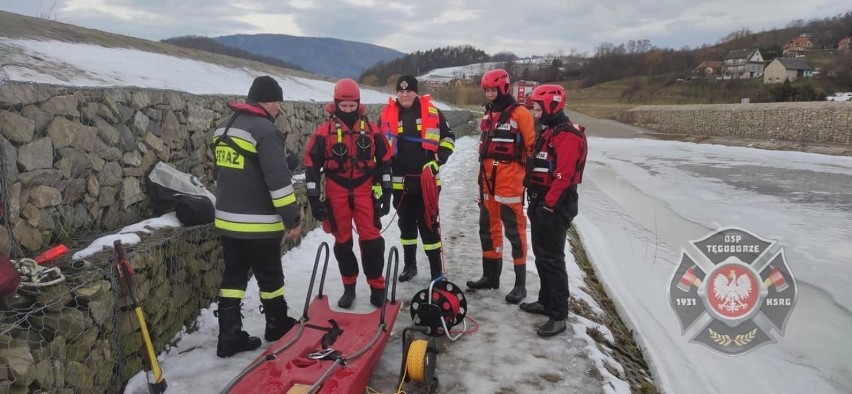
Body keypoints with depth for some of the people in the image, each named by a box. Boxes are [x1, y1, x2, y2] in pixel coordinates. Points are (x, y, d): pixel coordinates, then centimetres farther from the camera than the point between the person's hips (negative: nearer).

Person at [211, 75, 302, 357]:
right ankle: (278, 326, 26)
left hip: (227, 220, 8)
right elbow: (279, 180, -20)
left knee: (233, 276, 12)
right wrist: (292, 218, -14)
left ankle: (229, 336, 13)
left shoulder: (224, 128, 13)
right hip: (258, 223, -8)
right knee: (270, 276, 9)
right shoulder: (265, 130, -16)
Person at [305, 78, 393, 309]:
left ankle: (377, 287, 8)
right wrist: (314, 198, -5)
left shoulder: (371, 130, 2)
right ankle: (349, 287, 23)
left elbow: (385, 161, 8)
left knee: (371, 239, -4)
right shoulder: (324, 132, -3)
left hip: (365, 191, 0)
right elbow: (312, 165, -1)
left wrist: (386, 193, 5)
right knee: (343, 242, 9)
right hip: (336, 193, 0)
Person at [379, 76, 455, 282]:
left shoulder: (432, 112, -3)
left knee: (429, 225, -2)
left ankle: (437, 272, 5)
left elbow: (448, 138, 6)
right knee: (406, 224, 16)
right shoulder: (387, 115, 3)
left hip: (426, 181, -3)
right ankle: (409, 265, 31)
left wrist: (437, 161, -7)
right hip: (400, 181, 3)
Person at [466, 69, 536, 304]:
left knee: (514, 229, -6)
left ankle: (520, 283, 2)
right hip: (488, 180, 8)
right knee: (489, 227, 14)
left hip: (509, 180, -8)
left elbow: (532, 145, -10)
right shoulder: (489, 114, 16)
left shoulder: (519, 113, -8)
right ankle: (491, 275, 26)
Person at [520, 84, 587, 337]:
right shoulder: (548, 132, 17)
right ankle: (546, 301, 30)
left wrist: (549, 205, -22)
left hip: (555, 206, -10)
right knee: (541, 255, 17)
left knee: (552, 259, -8)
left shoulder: (568, 136, -17)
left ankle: (558, 316, -2)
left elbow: (563, 176, -24)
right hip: (540, 203, 10)